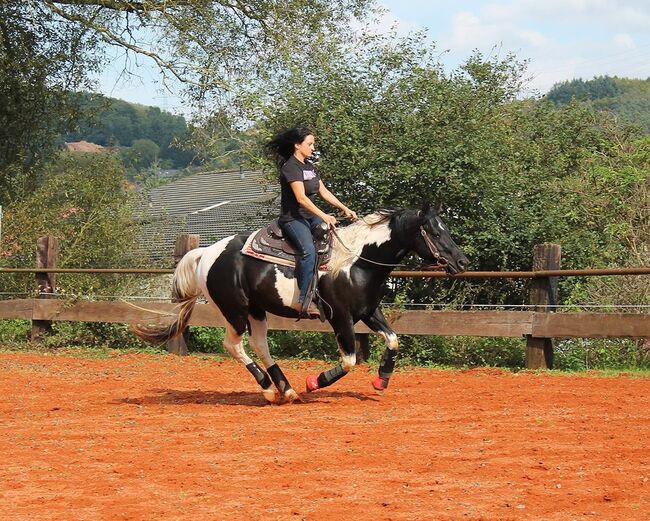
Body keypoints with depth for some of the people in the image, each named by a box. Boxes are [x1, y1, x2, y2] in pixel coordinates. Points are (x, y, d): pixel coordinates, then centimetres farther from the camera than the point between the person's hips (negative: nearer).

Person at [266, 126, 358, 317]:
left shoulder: (310, 167, 16)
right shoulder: (291, 167, -12)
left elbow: (324, 192, 18)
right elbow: (301, 198, -21)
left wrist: (345, 209, 9)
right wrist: (324, 216, -25)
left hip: (310, 217, 10)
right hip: (292, 219, -9)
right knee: (308, 251, -31)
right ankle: (304, 301, -35)